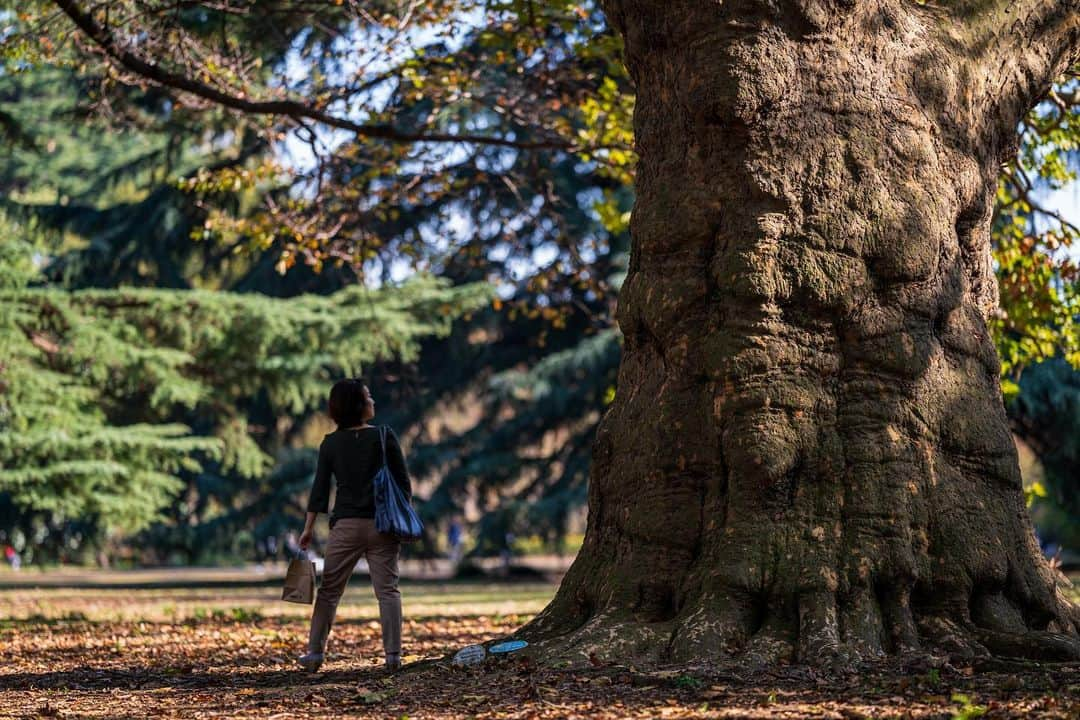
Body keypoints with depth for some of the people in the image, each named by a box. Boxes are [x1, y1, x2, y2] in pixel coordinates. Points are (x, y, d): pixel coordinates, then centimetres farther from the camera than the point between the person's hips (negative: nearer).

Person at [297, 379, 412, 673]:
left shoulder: (331, 444, 1)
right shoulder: (384, 437, -3)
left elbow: (320, 488, 1)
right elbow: (403, 483, -2)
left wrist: (309, 527, 7)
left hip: (345, 526, 1)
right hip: (382, 524, -1)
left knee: (329, 590, 9)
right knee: (387, 589, 2)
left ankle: (315, 652, 9)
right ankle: (393, 654, -4)